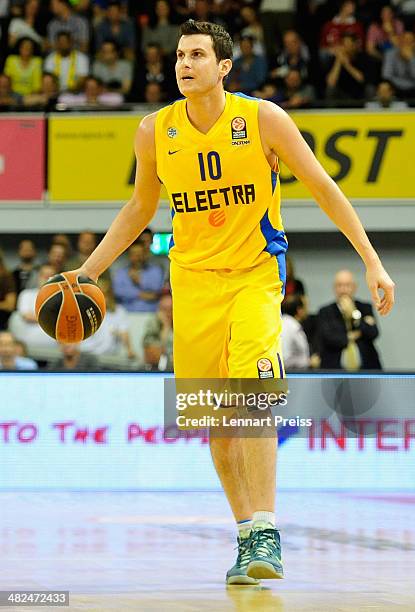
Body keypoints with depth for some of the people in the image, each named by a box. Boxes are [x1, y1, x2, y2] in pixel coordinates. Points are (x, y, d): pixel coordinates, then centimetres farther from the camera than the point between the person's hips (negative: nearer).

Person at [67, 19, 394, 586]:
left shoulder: (264, 119, -9)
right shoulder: (155, 131, 0)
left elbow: (323, 188, -2)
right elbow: (140, 209, 16)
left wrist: (372, 262, -6)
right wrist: (87, 271, 11)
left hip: (256, 274, -3)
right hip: (193, 279, 3)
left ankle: (266, 532, -23)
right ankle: (247, 535, 17)